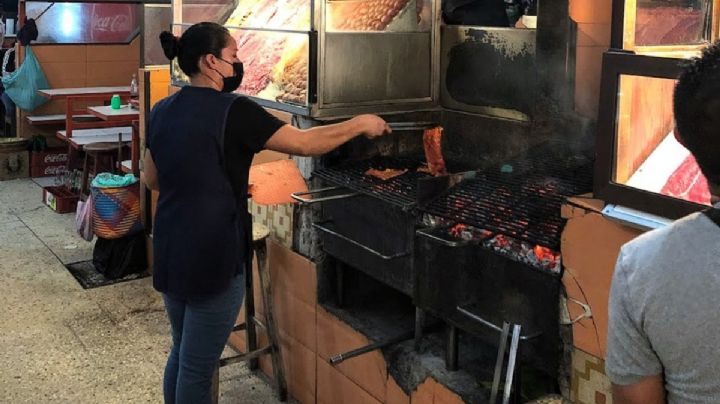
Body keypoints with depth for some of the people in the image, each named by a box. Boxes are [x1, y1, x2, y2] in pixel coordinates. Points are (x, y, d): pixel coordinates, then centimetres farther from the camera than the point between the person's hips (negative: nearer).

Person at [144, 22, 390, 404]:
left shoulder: (162, 111, 5)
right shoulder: (233, 111, -16)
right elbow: (305, 143, -14)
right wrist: (361, 124, -2)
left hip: (169, 253, 8)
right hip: (212, 258, -8)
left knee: (181, 354, 23)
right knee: (197, 368, 5)